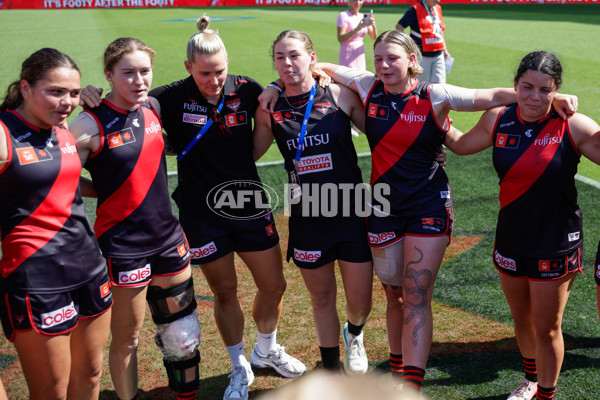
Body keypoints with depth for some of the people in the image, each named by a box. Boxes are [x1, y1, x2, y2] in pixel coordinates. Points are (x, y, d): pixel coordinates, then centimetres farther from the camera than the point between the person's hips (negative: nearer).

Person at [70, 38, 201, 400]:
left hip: (168, 237, 6)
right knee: (127, 339, 9)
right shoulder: (91, 125, -13)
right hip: (123, 246, -5)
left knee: (183, 332, 14)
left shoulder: (152, 111, 4)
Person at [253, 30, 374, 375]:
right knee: (322, 298, 14)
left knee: (360, 303, 6)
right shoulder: (270, 108, -2)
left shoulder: (341, 95, -5)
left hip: (351, 211, -1)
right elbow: (249, 153, 10)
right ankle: (331, 368, 37)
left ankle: (354, 335, 44)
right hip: (307, 217, 1)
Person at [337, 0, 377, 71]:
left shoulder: (363, 17, 10)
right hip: (348, 55, -6)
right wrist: (357, 29, -26)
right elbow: (340, 38, -16)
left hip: (360, 54, 6)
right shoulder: (343, 15, -6)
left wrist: (373, 25, -13)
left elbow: (374, 37, 8)